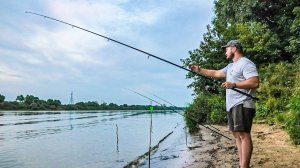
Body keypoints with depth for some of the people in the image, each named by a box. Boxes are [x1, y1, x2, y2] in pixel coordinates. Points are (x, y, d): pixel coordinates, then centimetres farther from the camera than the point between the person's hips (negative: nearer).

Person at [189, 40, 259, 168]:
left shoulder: (246, 63, -6)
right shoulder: (231, 66, 24)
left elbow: (255, 83, -17)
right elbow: (215, 73, 28)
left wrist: (234, 84, -23)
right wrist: (199, 70, 24)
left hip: (242, 105, -10)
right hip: (232, 106, 10)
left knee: (244, 134, -13)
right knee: (237, 135, 7)